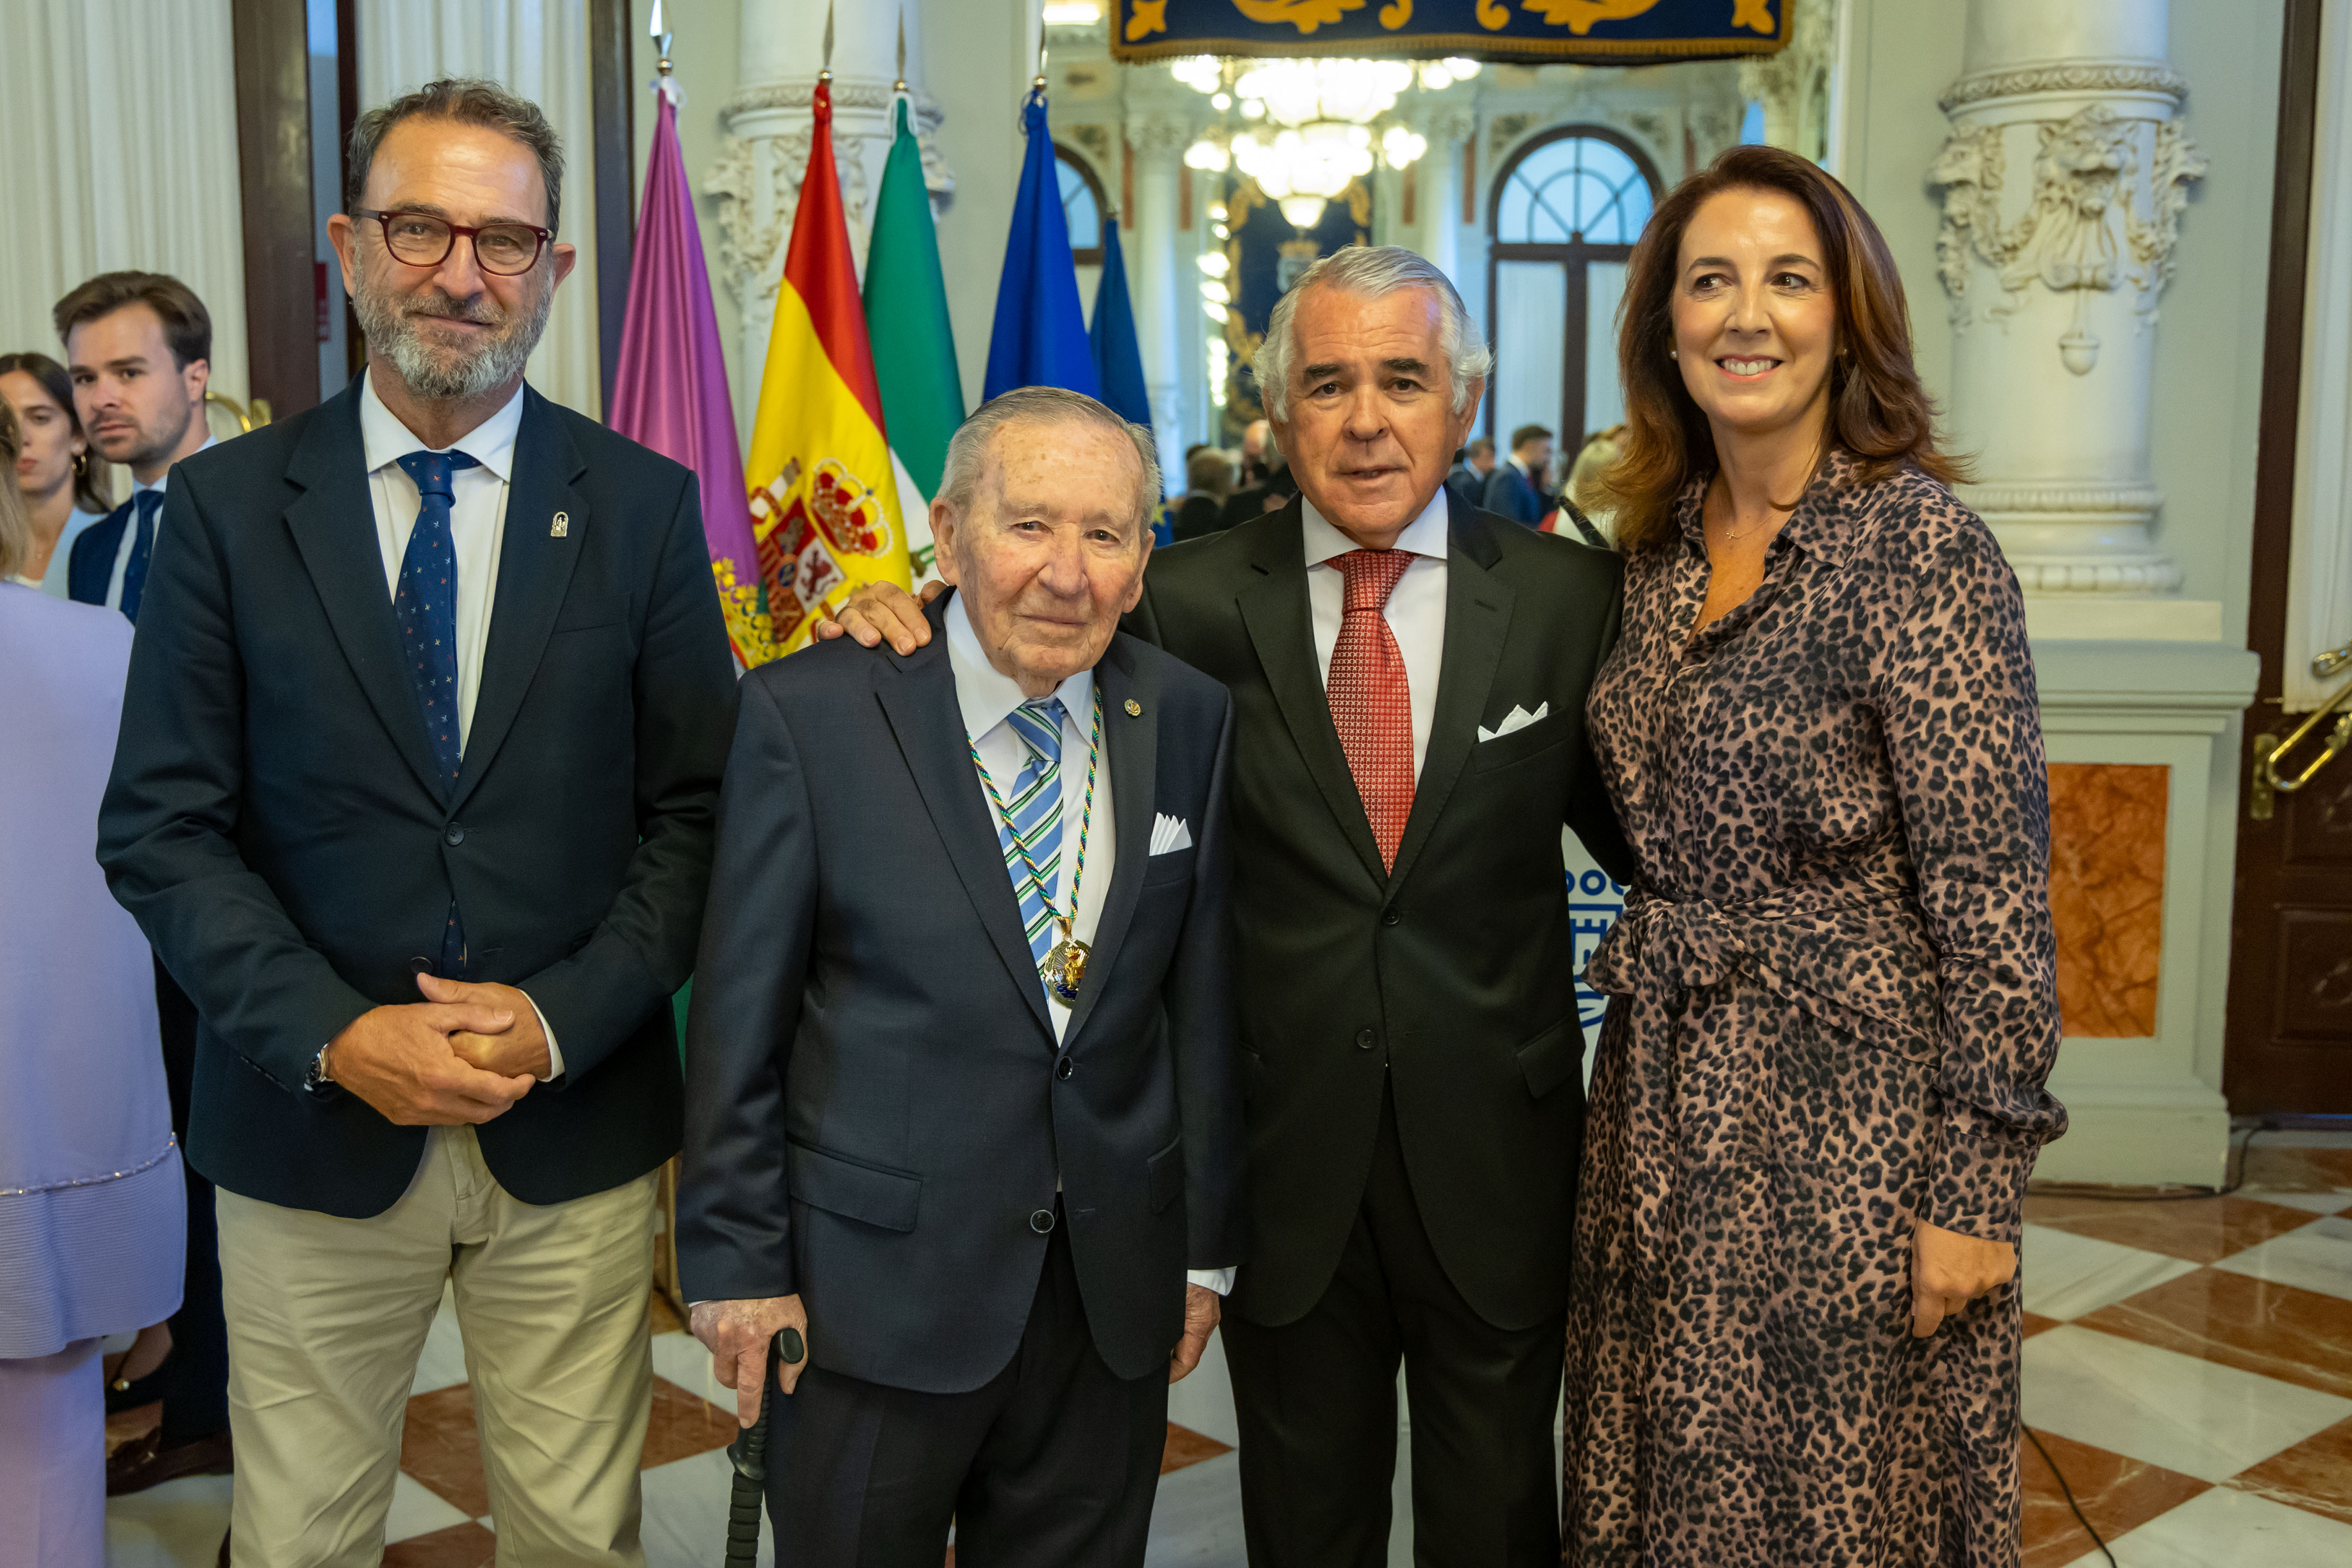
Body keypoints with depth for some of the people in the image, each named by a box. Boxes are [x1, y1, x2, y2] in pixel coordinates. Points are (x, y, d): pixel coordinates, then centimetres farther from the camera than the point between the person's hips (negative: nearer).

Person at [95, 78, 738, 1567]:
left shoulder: (644, 505, 0)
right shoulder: (227, 504, 0)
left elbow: (699, 808, 0)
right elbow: (160, 825, -2)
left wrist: (564, 1018, -12)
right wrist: (335, 1038, -13)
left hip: (576, 1123, 0)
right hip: (313, 1124, 0)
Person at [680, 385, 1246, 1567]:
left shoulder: (1190, 722, 0)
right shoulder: (807, 714, -10)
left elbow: (1203, 995, 5)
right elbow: (739, 1012, -7)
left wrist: (1206, 1243, 8)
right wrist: (738, 1261, -5)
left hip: (1112, 1284, 3)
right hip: (877, 1283, -3)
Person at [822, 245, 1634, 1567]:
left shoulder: (1571, 598, -3)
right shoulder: (1191, 605, -5)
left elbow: (1648, 836, 5)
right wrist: (921, 617, -14)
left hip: (1497, 1155, 0)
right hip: (1288, 1158, 0)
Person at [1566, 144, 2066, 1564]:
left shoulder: (1920, 543, -15)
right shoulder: (1663, 544, 6)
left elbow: (1993, 885, -17)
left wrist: (1976, 1184, -17)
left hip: (1851, 1118, -6)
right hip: (1671, 1100, 6)